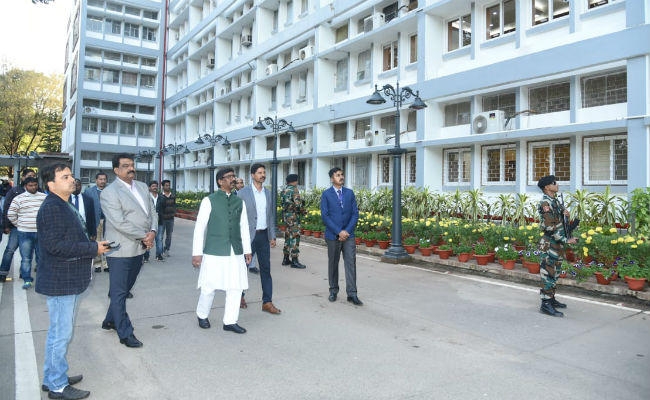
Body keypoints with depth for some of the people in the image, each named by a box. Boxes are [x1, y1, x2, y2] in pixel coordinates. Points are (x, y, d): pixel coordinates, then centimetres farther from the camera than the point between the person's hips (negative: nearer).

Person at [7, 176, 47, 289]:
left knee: (42, 257, 6)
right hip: (25, 233, -1)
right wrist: (19, 225, 4)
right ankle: (27, 280, 13)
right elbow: (10, 215, 4)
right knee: (26, 258, 4)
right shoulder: (18, 198, 0)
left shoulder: (44, 197, 5)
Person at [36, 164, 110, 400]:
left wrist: (93, 245, 8)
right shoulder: (51, 208, -19)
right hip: (60, 282, -11)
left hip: (69, 280, 11)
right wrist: (93, 248, -21)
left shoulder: (64, 206, 15)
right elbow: (55, 245, -26)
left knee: (60, 332, 20)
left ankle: (52, 378, 35)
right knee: (61, 334, 1)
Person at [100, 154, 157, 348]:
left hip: (139, 249, 7)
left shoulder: (142, 187, 12)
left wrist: (153, 232, -6)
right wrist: (144, 236, -14)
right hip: (121, 250, -7)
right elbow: (119, 223, -19)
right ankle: (125, 334, 10)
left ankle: (110, 321, 36)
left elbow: (152, 212, 12)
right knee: (119, 292, 2)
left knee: (124, 289, 19)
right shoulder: (109, 192, -11)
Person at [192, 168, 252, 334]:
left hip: (236, 253, 4)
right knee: (209, 287, 4)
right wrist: (197, 253, -6)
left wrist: (247, 250, 14)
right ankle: (202, 316, 29)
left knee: (236, 287, 4)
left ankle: (230, 321, 18)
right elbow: (200, 227, -3)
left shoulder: (239, 202, 10)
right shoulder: (209, 201, -3)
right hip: (214, 252, -4)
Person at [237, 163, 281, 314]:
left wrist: (272, 236, 9)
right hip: (249, 235, -4)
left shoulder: (268, 193, 9)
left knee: (266, 268, 5)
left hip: (264, 235, 5)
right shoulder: (243, 193, -6)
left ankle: (267, 302, 10)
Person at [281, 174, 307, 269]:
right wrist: (304, 211, -6)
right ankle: (294, 261, -4)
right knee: (295, 238, -5)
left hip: (285, 215, 9)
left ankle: (286, 259, 21)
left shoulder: (284, 190, 13)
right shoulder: (294, 189, -13)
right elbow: (297, 204, -22)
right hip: (293, 216, -9)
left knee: (288, 237, 15)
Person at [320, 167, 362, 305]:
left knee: (351, 263, -3)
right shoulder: (326, 194, -2)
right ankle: (333, 290, 24)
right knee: (333, 264, 9)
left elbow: (355, 214, 4)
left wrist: (347, 231, -8)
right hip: (333, 235, -2)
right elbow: (325, 216, -8)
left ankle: (352, 294, 0)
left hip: (348, 234, 2)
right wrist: (339, 232, -13)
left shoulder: (350, 193, 7)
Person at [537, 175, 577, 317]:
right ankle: (545, 304, -1)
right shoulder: (545, 203, -17)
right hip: (550, 244, -10)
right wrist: (566, 240, -20)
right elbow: (550, 227, -22)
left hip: (558, 243, 10)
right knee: (548, 273, -6)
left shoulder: (555, 200, 11)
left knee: (554, 272, 17)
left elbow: (561, 209, 31)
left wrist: (564, 212, 7)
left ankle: (551, 299, 29)